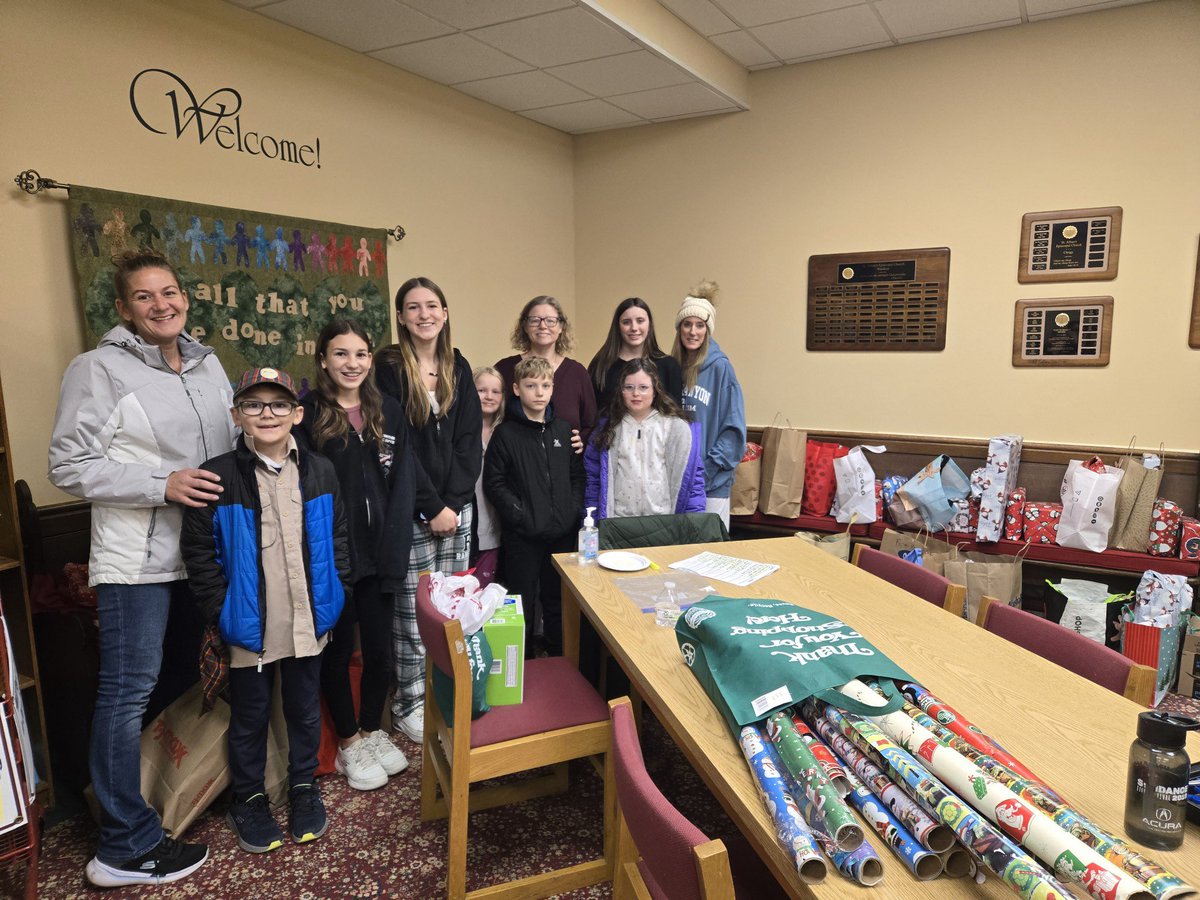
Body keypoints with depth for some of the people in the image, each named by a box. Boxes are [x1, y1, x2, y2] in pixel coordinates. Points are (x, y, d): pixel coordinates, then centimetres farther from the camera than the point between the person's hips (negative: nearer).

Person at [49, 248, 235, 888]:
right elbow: (69, 466, -11)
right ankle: (125, 847, 12)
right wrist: (162, 485, -19)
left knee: (193, 676, 18)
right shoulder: (99, 368, -8)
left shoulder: (208, 365, 11)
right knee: (128, 691, -1)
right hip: (136, 558, -7)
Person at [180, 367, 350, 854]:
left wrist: (335, 593, 1)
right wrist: (222, 610, -10)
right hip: (249, 626, -2)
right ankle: (248, 799, 37)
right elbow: (198, 550, -8)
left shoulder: (319, 471, -2)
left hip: (308, 623, 2)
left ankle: (304, 787, 39)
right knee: (249, 717, 16)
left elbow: (338, 537, 6)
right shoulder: (218, 477, -11)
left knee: (305, 710, 18)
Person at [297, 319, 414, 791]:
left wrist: (393, 550, -7)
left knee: (380, 646, 11)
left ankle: (372, 730, 34)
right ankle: (348, 742, 30)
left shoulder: (388, 412, 6)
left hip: (378, 552, 3)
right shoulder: (306, 413, -6)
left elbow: (402, 483, 2)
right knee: (337, 648, 11)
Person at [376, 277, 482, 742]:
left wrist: (453, 501, -5)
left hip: (456, 505, 4)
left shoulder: (458, 367, 10)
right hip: (411, 507, -4)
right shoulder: (389, 368, -3)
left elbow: (469, 439, 6)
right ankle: (410, 702, 17)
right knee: (413, 608, 0)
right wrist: (431, 507, -11)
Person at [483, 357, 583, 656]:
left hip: (562, 532, 4)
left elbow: (577, 475, 12)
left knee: (558, 601, 15)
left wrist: (573, 511, 0)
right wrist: (521, 515, -14)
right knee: (523, 604, 7)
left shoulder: (563, 430, 8)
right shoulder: (506, 434, -5)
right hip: (523, 535, -4)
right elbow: (494, 482, -7)